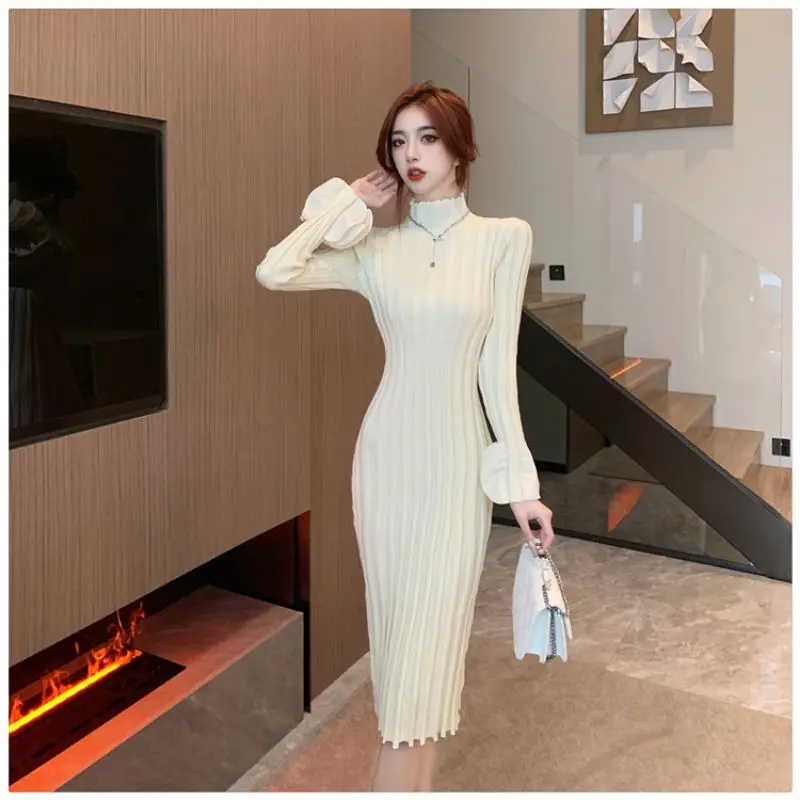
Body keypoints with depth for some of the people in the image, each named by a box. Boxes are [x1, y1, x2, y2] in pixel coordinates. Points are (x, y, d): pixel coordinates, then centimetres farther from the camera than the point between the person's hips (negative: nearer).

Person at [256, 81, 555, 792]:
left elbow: (497, 365, -3)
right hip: (386, 451, 2)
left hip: (457, 458, -2)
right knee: (399, 631, 13)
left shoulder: (505, 238, -1)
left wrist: (520, 479, -6)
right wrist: (349, 202, -2)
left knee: (427, 639, 0)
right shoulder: (375, 249, 2)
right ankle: (413, 781, 32)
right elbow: (273, 273, -13)